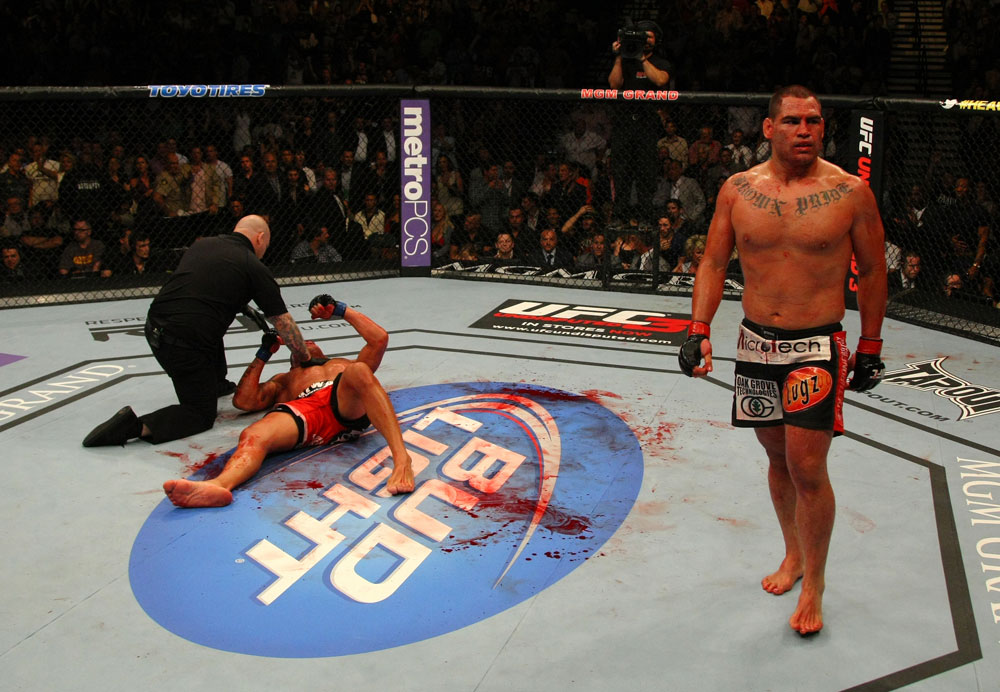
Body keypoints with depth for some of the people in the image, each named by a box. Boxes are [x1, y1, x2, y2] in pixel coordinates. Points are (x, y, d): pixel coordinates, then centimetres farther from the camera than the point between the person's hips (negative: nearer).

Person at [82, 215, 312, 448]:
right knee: (202, 415, 8)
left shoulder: (203, 244, 15)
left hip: (153, 328, 7)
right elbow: (284, 323, 6)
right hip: (185, 346, -7)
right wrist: (305, 358, 19)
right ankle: (138, 426, -12)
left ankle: (217, 384, 45)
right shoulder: (254, 268, 0)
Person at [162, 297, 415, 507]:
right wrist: (262, 356, 32)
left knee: (358, 372, -37)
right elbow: (244, 401, 27)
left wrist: (342, 311, 31)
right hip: (304, 410, 1)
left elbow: (379, 338, 30)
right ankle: (219, 484, -64)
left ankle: (401, 458, -53)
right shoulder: (285, 380, 45)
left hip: (349, 409, -1)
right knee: (253, 436, -32)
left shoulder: (346, 365, 46)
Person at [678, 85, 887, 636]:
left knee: (807, 468, -7)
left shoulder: (850, 192, -7)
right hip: (756, 343, 3)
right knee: (777, 457, 15)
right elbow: (713, 264, 6)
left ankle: (813, 582, 12)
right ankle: (793, 553, 36)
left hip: (818, 347, -3)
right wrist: (698, 330, -4)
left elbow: (872, 271, 2)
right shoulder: (738, 189, 0)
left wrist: (870, 349, 4)